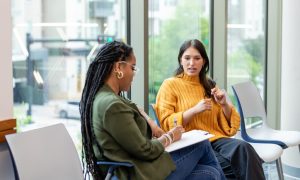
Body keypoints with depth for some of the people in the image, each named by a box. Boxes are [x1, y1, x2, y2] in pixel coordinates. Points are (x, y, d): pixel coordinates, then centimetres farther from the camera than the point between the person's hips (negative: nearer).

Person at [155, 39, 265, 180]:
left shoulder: (209, 85, 20)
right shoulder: (170, 85, 5)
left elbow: (231, 124, 20)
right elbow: (166, 124, -4)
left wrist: (224, 104, 0)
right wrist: (195, 110, -14)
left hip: (217, 140, 5)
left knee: (243, 147, -31)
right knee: (240, 165, -31)